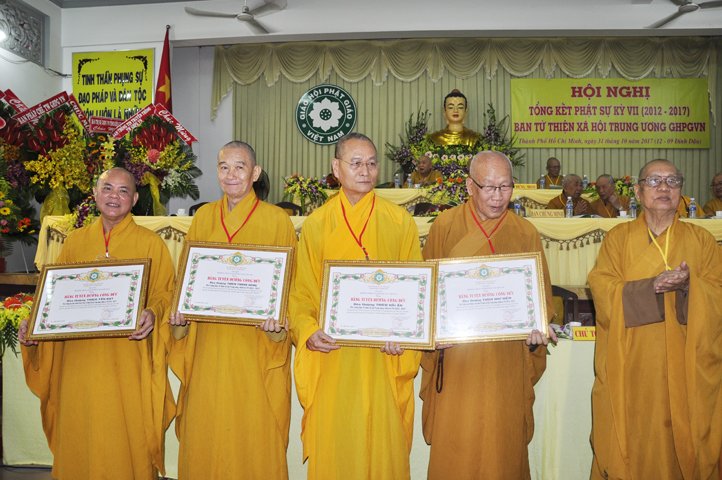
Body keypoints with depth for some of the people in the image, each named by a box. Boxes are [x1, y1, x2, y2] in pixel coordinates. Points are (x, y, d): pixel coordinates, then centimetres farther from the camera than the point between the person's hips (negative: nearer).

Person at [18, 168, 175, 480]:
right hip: (81, 357, 3)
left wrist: (152, 313, -21)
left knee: (127, 435, 2)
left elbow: (164, 294, -1)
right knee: (81, 435, 10)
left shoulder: (151, 244, 1)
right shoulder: (75, 242, 11)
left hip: (127, 358, -3)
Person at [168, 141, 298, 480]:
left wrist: (279, 320, -17)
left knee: (254, 432, 4)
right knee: (204, 433, 10)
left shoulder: (277, 220, -1)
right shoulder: (203, 217, 10)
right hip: (209, 344, 3)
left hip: (256, 346, -3)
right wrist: (180, 313, -2)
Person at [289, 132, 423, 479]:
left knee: (384, 444, 5)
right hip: (331, 356, 1)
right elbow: (301, 292, 5)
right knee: (332, 446, 6)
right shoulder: (316, 224, 5)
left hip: (383, 358, 0)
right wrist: (308, 330, -13)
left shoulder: (400, 222, 4)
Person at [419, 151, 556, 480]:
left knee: (504, 445, 9)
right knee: (453, 445, 4)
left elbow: (541, 296, 10)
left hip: (507, 360, 1)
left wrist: (537, 329, -8)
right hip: (455, 357, -1)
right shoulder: (444, 227, 2)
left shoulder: (526, 234, 5)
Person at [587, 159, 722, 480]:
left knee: (680, 443, 5)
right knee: (631, 447, 2)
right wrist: (652, 285, -20)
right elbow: (603, 292, -6)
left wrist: (688, 285, -19)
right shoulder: (618, 238, 5)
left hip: (685, 372, 1)